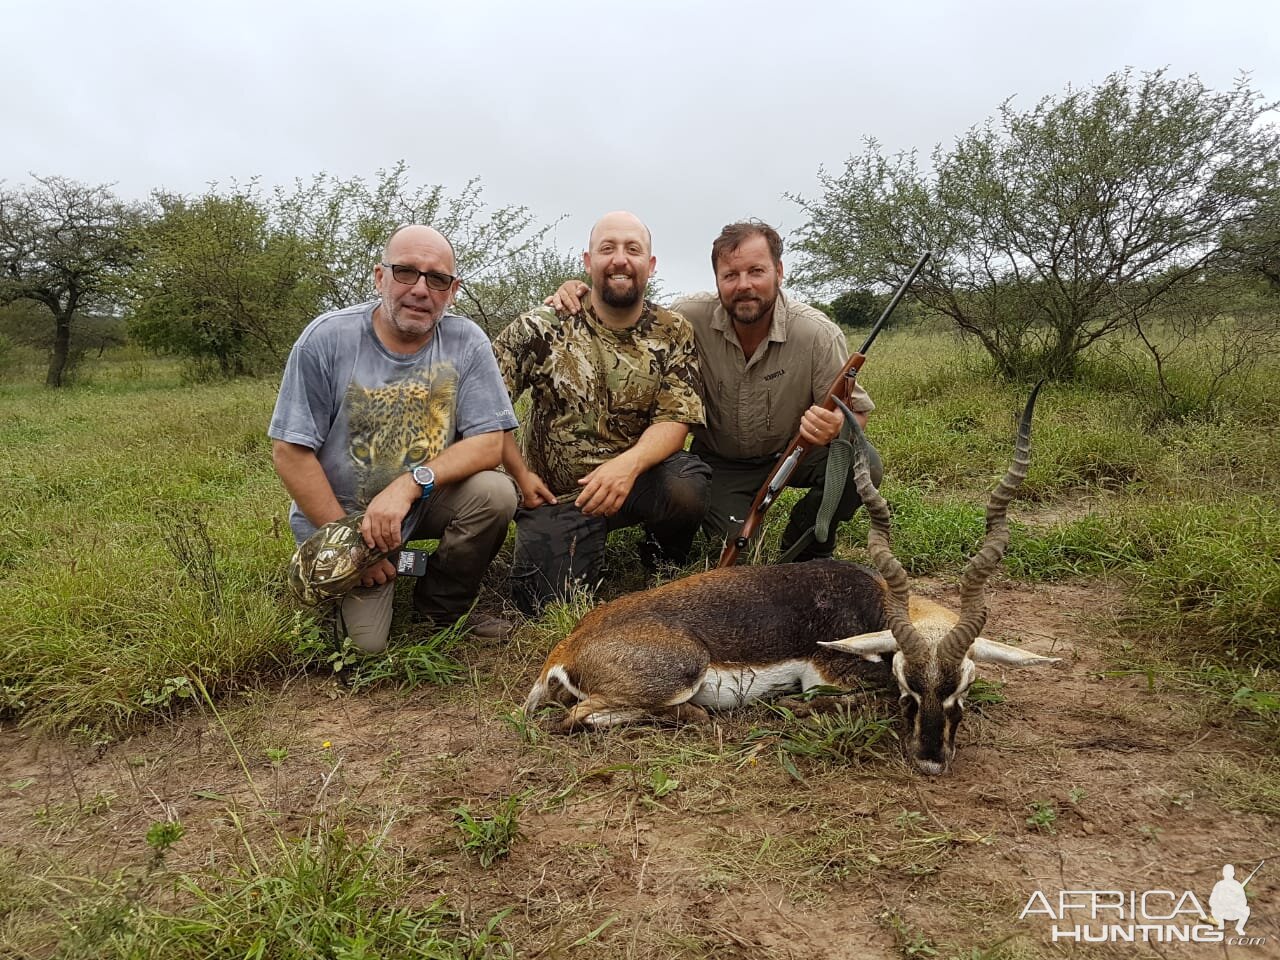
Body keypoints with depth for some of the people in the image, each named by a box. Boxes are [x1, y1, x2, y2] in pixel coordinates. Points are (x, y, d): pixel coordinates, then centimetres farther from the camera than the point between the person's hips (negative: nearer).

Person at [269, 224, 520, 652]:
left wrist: (410, 484, -29)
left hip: (424, 502, 2)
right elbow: (290, 452, -13)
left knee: (495, 493, -26)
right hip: (338, 514, -2)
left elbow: (488, 444, -14)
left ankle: (441, 608, 0)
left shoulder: (467, 342, -11)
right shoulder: (326, 339, -16)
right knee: (365, 644, -12)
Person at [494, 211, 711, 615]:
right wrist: (520, 474, -10)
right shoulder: (543, 328, -7)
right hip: (555, 492, 0)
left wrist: (629, 464, -29)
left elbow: (676, 418, -10)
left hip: (639, 475, 1)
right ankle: (590, 546, 21)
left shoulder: (673, 332, -2)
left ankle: (663, 554, 4)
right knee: (550, 602, -15)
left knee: (688, 486, -32)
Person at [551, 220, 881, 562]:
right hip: (720, 461, 0)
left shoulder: (819, 334, -21)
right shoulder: (690, 318, -18)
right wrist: (582, 298, -26)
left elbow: (856, 410, -13)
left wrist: (836, 427, -39)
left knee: (863, 464, -26)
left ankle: (804, 549, 3)